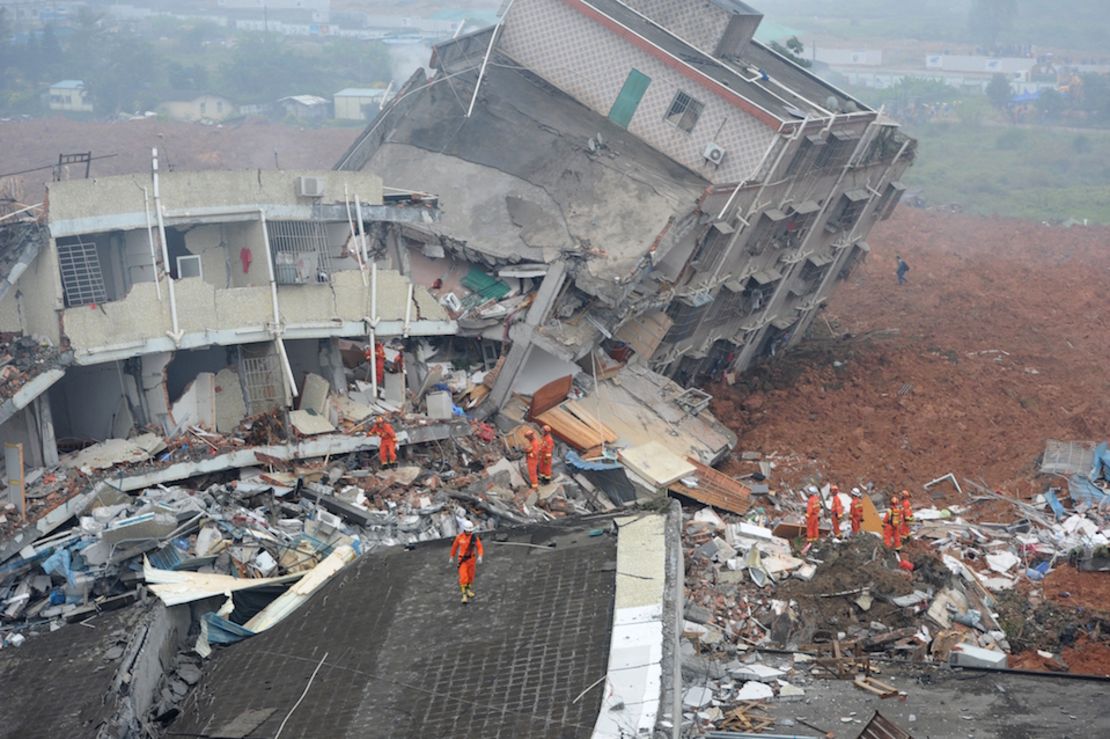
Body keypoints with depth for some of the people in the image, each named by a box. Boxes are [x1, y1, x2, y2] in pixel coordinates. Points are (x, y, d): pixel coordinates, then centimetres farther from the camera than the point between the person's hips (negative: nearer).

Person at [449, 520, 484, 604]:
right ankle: (464, 596, -9)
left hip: (471, 559, 2)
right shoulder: (459, 537, -10)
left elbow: (480, 548, -14)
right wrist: (452, 557, 16)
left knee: (471, 576, 17)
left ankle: (469, 590, 41)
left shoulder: (475, 537, -10)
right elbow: (454, 546, 6)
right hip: (462, 560, -2)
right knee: (463, 577, -13)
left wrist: (480, 556, -33)